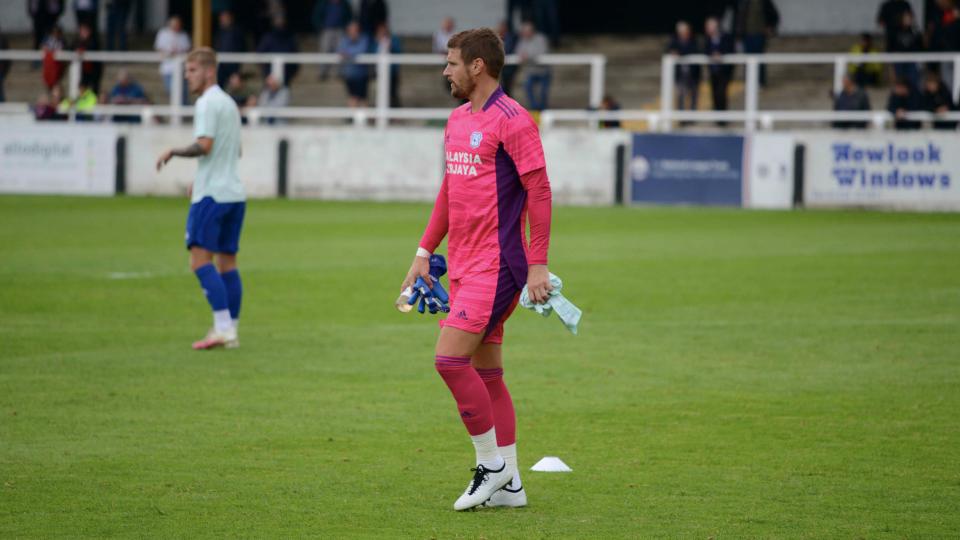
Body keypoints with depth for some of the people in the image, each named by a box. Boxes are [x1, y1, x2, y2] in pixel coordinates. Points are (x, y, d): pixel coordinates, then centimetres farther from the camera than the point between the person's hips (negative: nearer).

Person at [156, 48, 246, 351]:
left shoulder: (207, 103, -10)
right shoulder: (229, 103, 19)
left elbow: (204, 145, -22)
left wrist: (173, 152, -7)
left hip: (211, 195, -9)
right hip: (235, 193, 9)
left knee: (200, 260, -11)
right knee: (227, 262, 9)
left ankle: (223, 328, -19)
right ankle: (230, 332, 8)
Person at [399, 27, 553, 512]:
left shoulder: (511, 121, -12)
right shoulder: (457, 120, 15)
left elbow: (539, 191, -13)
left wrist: (538, 265, -16)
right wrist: (424, 253, 20)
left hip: (496, 264, -9)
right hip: (463, 266, 9)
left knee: (450, 358, -16)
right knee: (486, 374, 8)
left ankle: (492, 463, -2)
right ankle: (508, 485, 13)